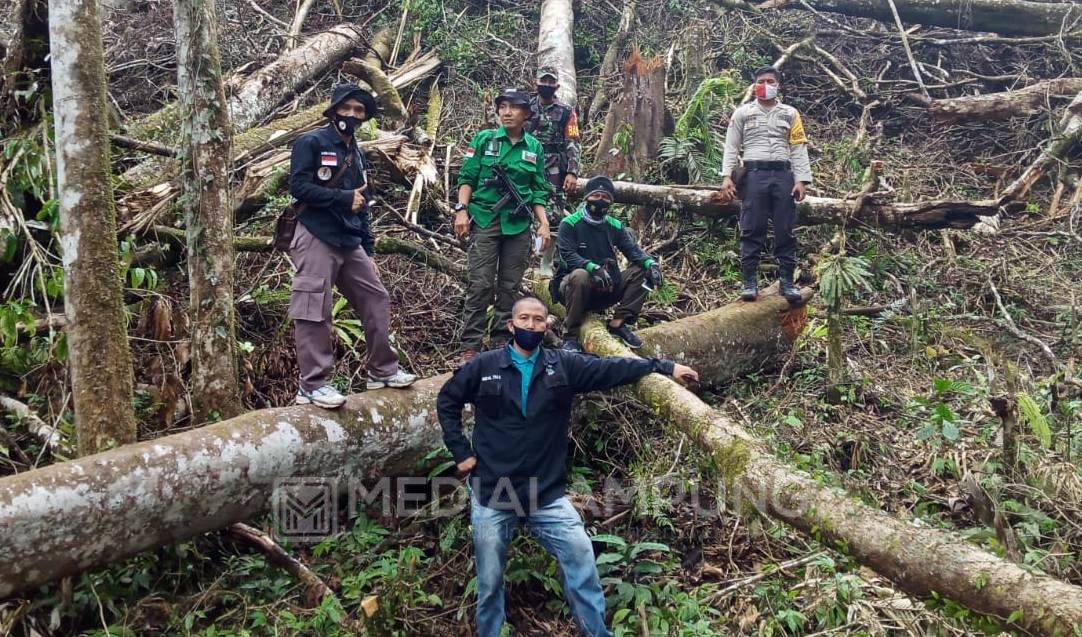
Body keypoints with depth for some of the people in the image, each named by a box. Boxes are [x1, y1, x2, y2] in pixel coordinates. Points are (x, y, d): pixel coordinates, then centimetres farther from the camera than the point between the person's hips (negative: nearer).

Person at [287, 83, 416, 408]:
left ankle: (383, 370, 21)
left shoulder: (357, 156, 20)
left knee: (376, 299, 10)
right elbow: (298, 187, -14)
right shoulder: (310, 143, -2)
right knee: (314, 312, -9)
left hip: (350, 243, 8)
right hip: (317, 238, -8)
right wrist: (343, 197, -12)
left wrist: (368, 250, 17)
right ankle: (311, 385, -3)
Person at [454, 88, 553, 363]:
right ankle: (470, 346, -2)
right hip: (485, 220, -3)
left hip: (519, 225, 3)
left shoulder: (534, 148, 8)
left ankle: (502, 341, 16)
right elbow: (467, 178, 2)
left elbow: (538, 191, 11)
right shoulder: (484, 140, 2)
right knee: (480, 284, -7)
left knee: (510, 286, 6)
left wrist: (544, 223, 3)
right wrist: (461, 210, -10)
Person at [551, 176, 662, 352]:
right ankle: (570, 336, -26)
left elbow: (632, 249, -4)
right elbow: (568, 255, -20)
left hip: (606, 289, 5)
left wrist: (651, 262, -26)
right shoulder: (569, 224, -7)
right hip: (571, 284, -4)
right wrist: (593, 267, -39)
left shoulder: (615, 226, 8)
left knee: (642, 271, -12)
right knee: (580, 276, -39)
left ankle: (619, 323, -12)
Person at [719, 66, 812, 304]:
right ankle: (750, 282, 1)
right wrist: (727, 176, -5)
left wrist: (801, 180, -2)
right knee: (751, 230, -3)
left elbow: (799, 149, 8)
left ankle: (786, 281, 7)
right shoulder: (742, 113, 11)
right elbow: (731, 147, 8)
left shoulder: (790, 114, 14)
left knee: (785, 230, 2)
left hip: (783, 175, 1)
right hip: (754, 175, -1)